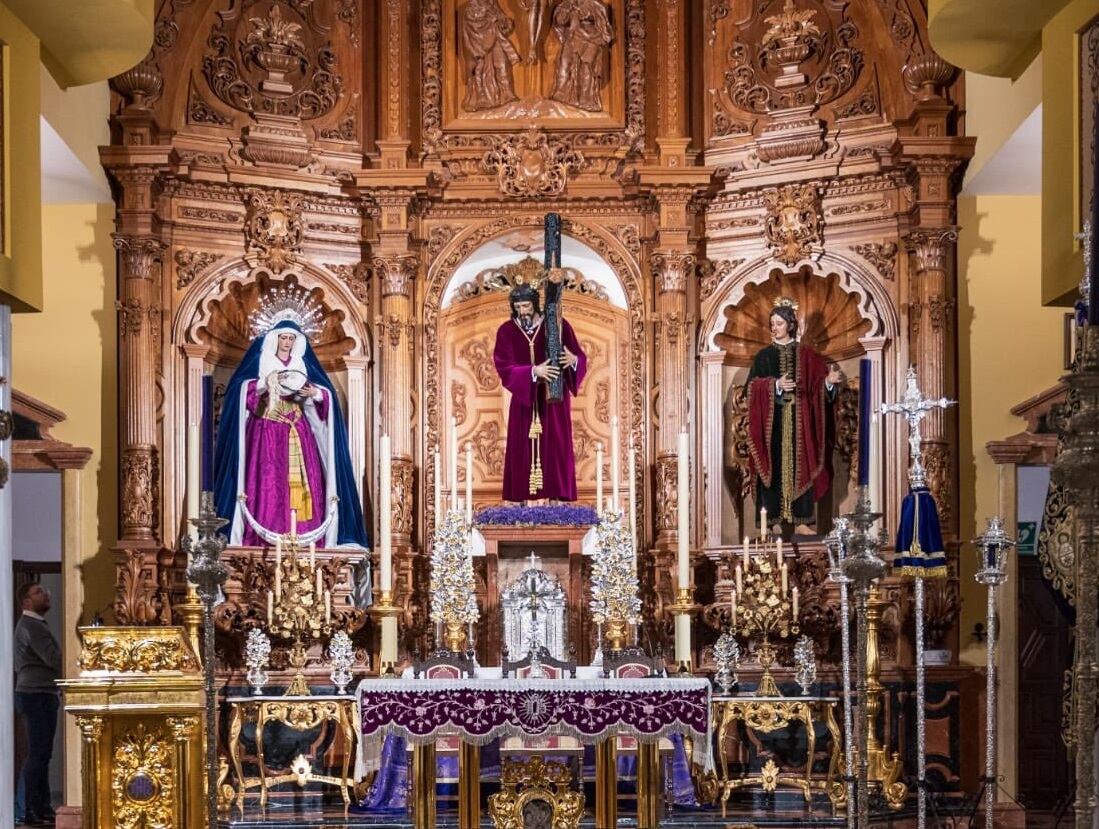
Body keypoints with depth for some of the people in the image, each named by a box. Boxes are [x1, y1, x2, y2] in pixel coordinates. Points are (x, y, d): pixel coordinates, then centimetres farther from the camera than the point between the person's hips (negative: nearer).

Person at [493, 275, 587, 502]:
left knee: (555, 446, -1)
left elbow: (581, 358, -4)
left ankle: (557, 493, 3)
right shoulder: (506, 331, -1)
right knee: (524, 448, -1)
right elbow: (504, 367, -11)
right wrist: (533, 371, -26)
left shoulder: (558, 325, -4)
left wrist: (573, 360, -29)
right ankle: (525, 494, 4)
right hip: (523, 400, 1)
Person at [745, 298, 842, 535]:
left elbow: (817, 385, 2)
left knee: (797, 466, -3)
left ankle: (794, 519, -2)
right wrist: (775, 385, -17)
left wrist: (829, 381, -19)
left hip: (798, 423, 0)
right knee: (774, 466, -4)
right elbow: (752, 386, -3)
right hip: (772, 422, 0)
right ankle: (771, 517, -4)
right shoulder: (764, 355, 7)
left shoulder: (806, 355, 7)